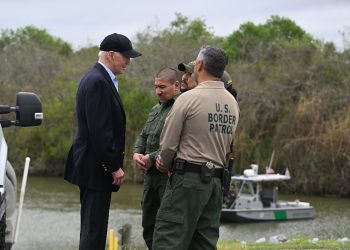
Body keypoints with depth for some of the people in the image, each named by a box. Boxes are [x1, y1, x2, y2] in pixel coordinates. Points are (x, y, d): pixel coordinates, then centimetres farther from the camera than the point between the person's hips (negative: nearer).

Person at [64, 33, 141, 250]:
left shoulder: (97, 79, 15)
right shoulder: (98, 82, -17)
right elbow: (99, 130, -22)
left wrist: (115, 164, 17)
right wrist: (114, 167, -18)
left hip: (91, 166, 11)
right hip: (96, 167, -11)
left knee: (91, 227, 14)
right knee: (94, 230, -8)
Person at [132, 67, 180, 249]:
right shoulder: (156, 110, 18)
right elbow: (143, 136, 23)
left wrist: (151, 158, -16)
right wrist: (137, 153, 3)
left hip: (170, 175, -9)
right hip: (150, 175, 9)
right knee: (149, 224, 13)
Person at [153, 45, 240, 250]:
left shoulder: (188, 98, -10)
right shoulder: (232, 103, 9)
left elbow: (168, 144, -7)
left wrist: (166, 164, 16)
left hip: (188, 179, -7)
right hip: (216, 181, 7)